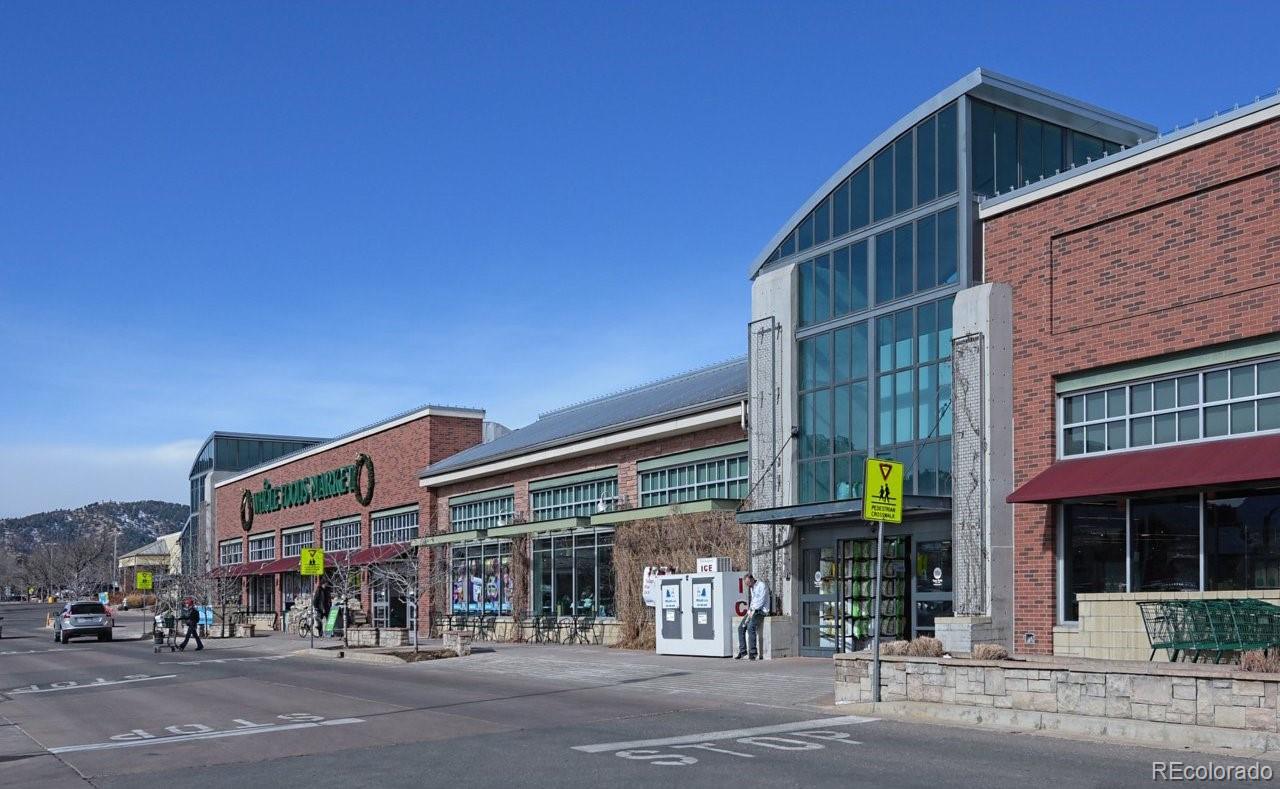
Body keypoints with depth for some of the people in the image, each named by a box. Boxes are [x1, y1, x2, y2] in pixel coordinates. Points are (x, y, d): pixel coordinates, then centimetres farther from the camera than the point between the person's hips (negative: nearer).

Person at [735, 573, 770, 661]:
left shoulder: (761, 586, -8)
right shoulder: (750, 588, 17)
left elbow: (761, 601, -14)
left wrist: (753, 611, -16)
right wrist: (749, 610, 1)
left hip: (761, 610, -8)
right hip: (752, 610, 8)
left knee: (751, 626, -28)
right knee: (741, 627, -9)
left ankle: (752, 652, -27)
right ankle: (742, 651, -6)